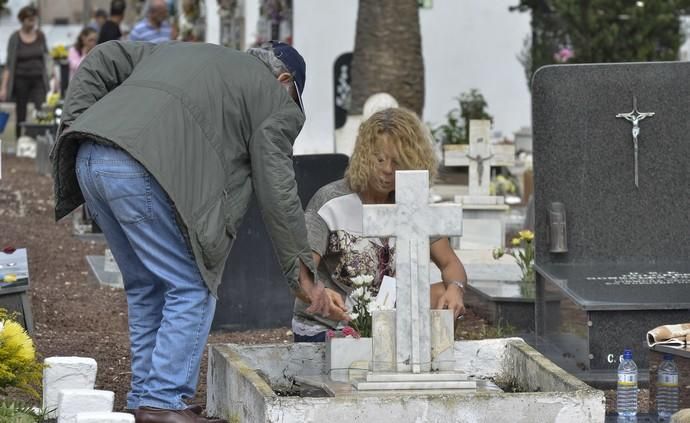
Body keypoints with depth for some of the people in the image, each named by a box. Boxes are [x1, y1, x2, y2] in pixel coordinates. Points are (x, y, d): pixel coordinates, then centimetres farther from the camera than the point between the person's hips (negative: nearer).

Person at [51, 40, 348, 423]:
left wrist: (73, 125, 19)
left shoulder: (180, 52, 34)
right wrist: (302, 275, 12)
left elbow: (103, 60, 27)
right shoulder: (275, 98, 13)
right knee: (193, 290, 2)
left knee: (146, 288, 19)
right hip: (141, 171, -8)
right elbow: (276, 192, 8)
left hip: (89, 160, 8)